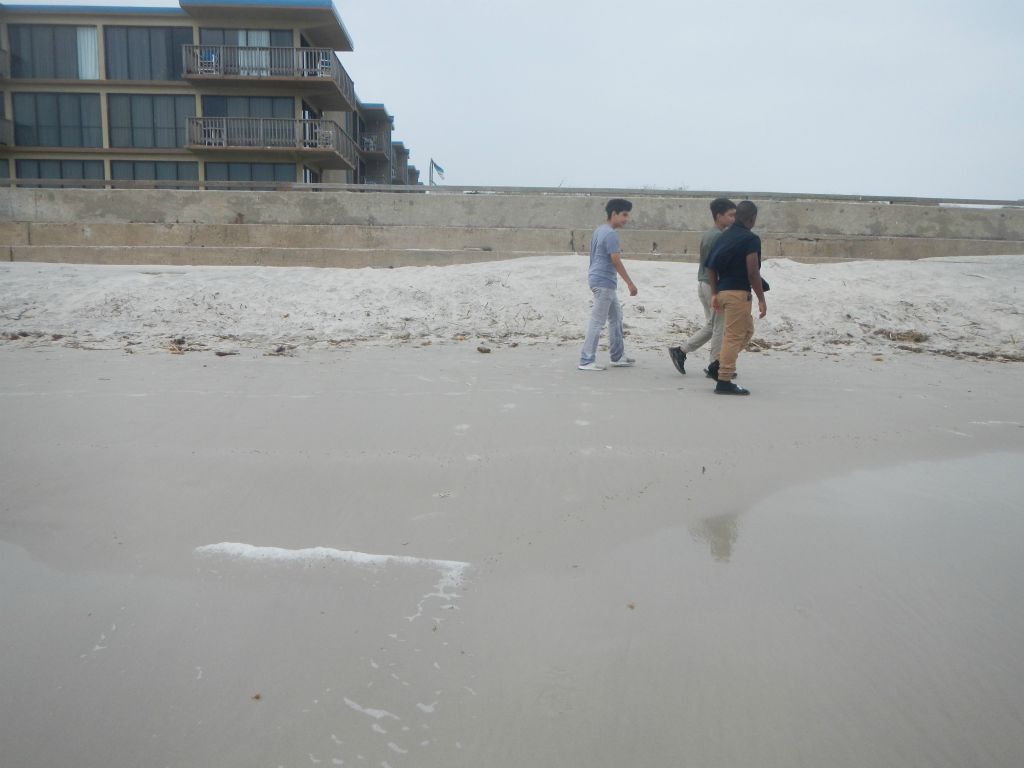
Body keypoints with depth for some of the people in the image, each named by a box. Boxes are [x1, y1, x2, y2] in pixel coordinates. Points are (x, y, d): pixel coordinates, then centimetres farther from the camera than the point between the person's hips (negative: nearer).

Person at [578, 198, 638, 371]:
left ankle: (618, 357, 23)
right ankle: (586, 361, -3)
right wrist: (630, 283, -17)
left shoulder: (600, 230, 14)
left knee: (616, 317, 16)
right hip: (603, 281, -10)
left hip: (600, 280, 10)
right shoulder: (611, 234, -16)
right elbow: (616, 260, -20)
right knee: (597, 321, -7)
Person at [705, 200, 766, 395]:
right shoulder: (750, 239, -11)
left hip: (723, 290, 8)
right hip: (738, 292, -8)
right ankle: (724, 382, -3)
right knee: (734, 336, -4)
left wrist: (714, 293, 15)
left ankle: (720, 364, 18)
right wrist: (761, 299, -10)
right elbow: (753, 272, -16)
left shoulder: (725, 236, 13)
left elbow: (711, 267, 12)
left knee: (748, 329, 21)